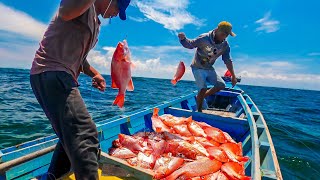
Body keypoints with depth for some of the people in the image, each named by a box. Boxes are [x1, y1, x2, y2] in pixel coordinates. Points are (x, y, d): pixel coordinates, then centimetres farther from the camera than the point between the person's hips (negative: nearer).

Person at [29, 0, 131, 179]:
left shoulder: (95, 23, 23)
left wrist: (94, 73, 16)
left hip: (61, 77, 10)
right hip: (50, 72, -10)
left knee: (73, 135, 18)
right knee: (86, 135, -20)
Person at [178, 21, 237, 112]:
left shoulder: (225, 45, -6)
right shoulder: (204, 38, -21)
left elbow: (228, 61, 0)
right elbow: (190, 44, -16)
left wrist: (233, 76, 0)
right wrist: (183, 39, -39)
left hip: (209, 68, 6)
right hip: (198, 68, -6)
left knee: (221, 85, 2)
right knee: (203, 89, -16)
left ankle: (200, 97, 14)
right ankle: (199, 110, 6)